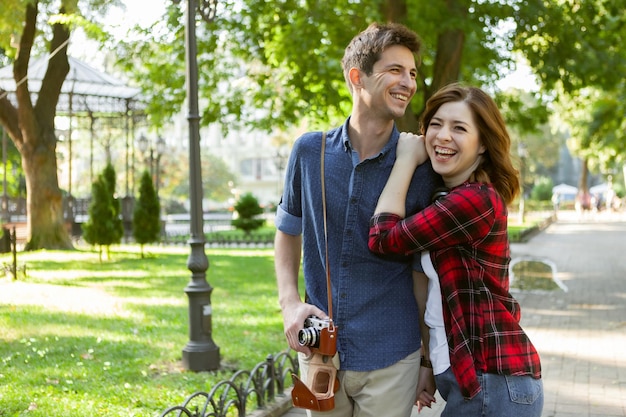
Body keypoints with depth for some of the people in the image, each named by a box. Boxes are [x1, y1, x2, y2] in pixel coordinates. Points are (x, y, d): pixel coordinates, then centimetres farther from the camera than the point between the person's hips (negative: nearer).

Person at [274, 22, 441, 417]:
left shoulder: (421, 167, -6)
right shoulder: (310, 151, -1)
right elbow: (288, 232, 12)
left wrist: (429, 358, 2)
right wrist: (289, 302, -3)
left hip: (390, 358, -2)